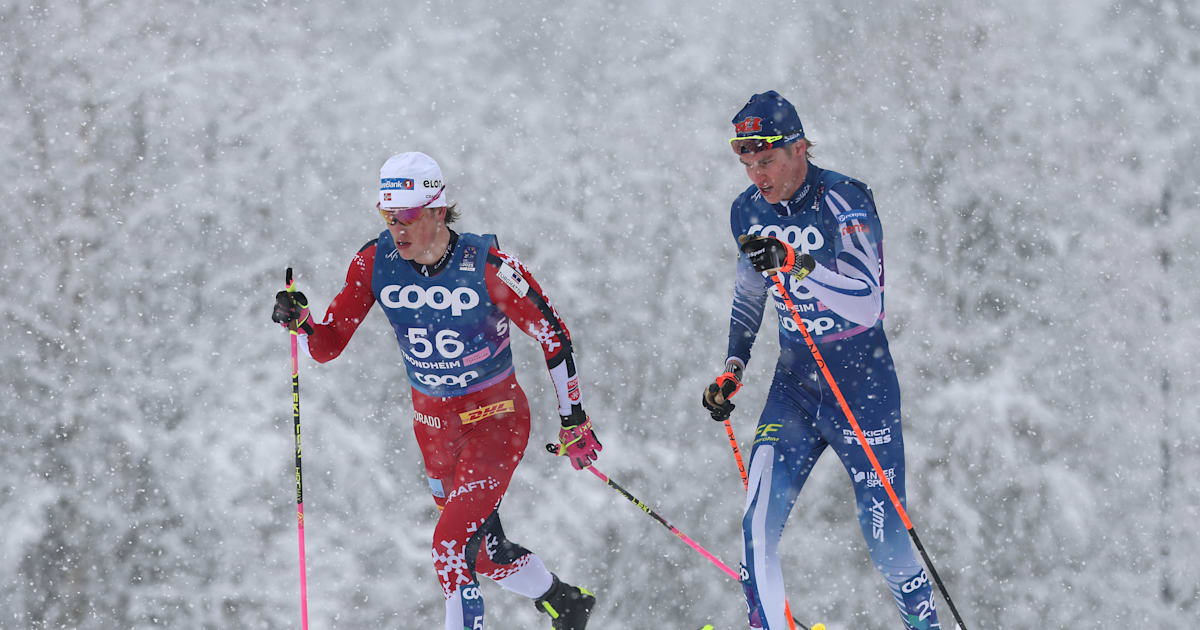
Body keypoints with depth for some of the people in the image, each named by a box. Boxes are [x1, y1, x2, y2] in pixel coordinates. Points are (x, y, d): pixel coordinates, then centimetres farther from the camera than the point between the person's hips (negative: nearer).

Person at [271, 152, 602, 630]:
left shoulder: (487, 265, -24)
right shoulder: (375, 262, -13)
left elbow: (553, 335, -12)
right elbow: (327, 346, -9)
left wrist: (574, 421, -7)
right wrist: (300, 323, -32)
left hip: (496, 417, -5)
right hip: (432, 421, 5)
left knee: (452, 546, -19)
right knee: (483, 551, 17)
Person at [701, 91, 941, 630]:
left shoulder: (843, 201, -18)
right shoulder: (748, 212, 1)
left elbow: (866, 304, -30)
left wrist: (795, 263, -41)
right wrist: (733, 366, 9)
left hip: (862, 384, -5)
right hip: (794, 385, 5)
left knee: (885, 541, -2)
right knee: (758, 530, -11)